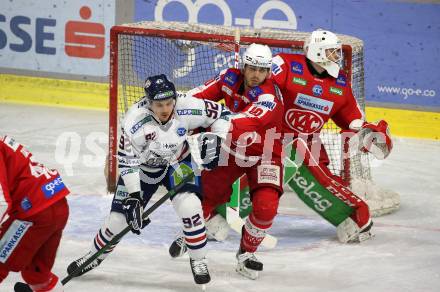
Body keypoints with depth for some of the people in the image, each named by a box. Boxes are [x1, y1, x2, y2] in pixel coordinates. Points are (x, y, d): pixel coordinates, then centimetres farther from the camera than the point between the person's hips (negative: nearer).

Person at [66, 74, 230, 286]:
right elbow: (126, 160, -24)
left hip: (177, 162, 1)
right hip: (142, 166, -1)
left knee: (189, 205, -23)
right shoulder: (135, 120, -32)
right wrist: (133, 195, -27)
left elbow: (219, 114, -12)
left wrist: (217, 142, -23)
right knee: (119, 217, 0)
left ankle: (198, 260, -3)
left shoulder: (186, 107, -28)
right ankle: (95, 256, 27)